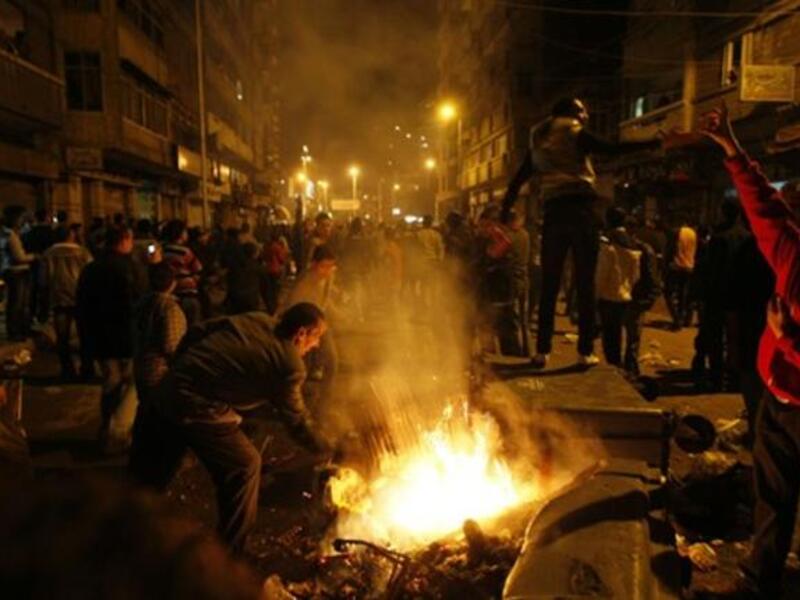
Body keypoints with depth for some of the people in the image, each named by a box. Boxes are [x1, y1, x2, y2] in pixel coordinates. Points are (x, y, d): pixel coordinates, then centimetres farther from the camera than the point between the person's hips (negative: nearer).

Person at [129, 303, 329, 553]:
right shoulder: (290, 365, -11)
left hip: (168, 392, 8)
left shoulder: (257, 319, 9)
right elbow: (297, 420, -2)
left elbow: (197, 332, 10)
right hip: (197, 407, -8)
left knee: (149, 472, 23)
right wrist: (324, 448, 12)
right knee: (244, 466, 8)